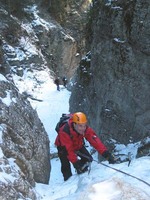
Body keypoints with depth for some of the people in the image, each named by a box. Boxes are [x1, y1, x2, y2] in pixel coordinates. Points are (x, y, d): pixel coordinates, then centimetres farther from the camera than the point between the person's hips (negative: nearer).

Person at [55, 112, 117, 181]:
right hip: (63, 147, -4)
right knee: (66, 166, -14)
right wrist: (75, 162, -44)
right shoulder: (64, 131, -41)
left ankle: (82, 176, 18)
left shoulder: (86, 129, -30)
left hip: (78, 145, 4)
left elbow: (95, 141, -38)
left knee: (88, 159, -6)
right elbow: (68, 150, -39)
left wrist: (106, 154, -49)